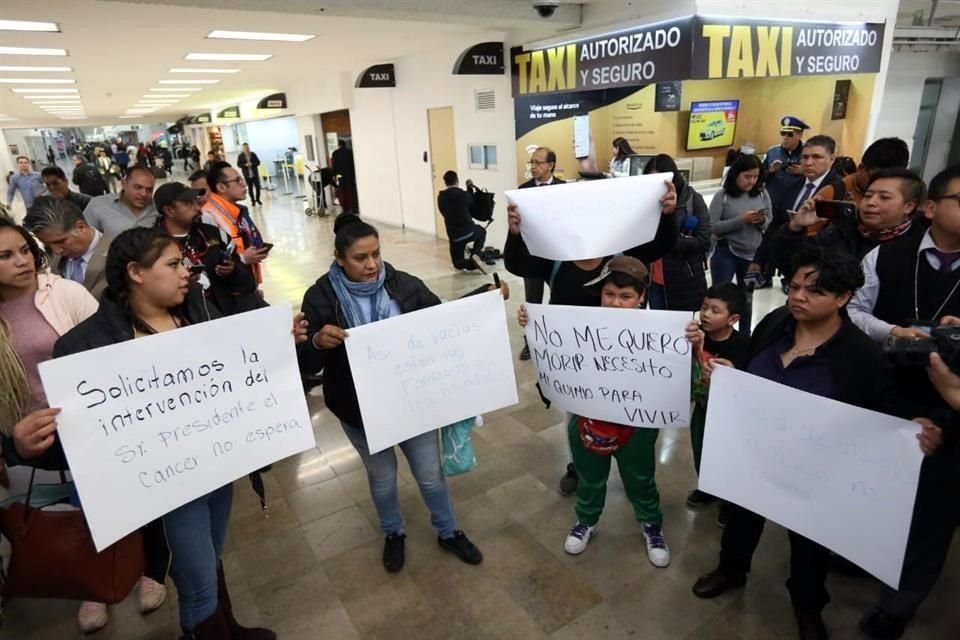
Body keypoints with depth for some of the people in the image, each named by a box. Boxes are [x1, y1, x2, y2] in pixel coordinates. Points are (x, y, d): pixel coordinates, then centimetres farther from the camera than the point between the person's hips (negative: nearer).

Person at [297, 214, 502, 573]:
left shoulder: (402, 284, -10)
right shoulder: (321, 298, -13)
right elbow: (306, 365, -14)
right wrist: (317, 342, -37)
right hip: (361, 410, -1)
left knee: (430, 473, 17)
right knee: (382, 478, 21)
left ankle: (448, 533, 44)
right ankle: (393, 534, 51)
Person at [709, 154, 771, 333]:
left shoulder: (762, 194, 0)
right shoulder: (722, 196, -10)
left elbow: (769, 223, 8)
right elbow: (712, 227, -16)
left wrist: (761, 221, -15)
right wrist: (741, 220, -24)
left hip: (753, 254, 4)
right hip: (726, 253, -4)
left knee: (747, 297, 18)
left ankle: (745, 337, 32)